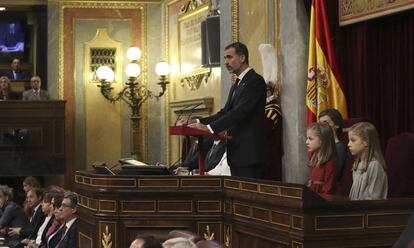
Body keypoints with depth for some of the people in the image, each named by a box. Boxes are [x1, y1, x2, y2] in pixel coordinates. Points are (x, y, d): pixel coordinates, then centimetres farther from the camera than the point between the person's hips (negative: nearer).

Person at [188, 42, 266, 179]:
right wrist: (200, 122, -1)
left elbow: (240, 112, -20)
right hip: (235, 153, 9)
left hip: (249, 153, -9)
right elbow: (225, 112, 15)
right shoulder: (236, 85, 21)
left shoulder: (256, 81, -10)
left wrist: (210, 127, -25)